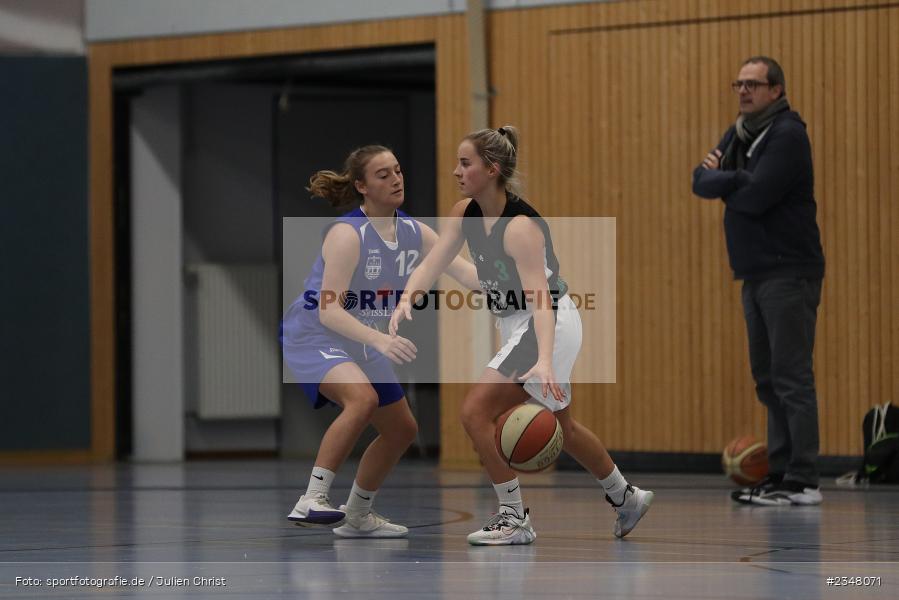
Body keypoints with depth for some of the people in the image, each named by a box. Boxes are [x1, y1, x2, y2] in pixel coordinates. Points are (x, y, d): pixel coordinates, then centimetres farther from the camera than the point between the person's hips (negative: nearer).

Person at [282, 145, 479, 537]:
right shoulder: (347, 234, -25)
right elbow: (329, 311, -31)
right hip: (313, 337, -9)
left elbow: (466, 272, -7)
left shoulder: (413, 233, -3)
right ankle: (311, 501, -34)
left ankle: (357, 517, 32)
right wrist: (380, 340, -45)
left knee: (402, 430, 14)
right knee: (363, 398, -36)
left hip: (362, 343, 9)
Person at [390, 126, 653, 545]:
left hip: (548, 326, -9)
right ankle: (626, 498, 41)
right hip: (516, 325, 9)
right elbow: (432, 263, -9)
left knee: (476, 411, -15)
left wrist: (544, 361, -49)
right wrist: (406, 299, -30)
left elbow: (539, 298, -36)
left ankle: (514, 518, -6)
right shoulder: (466, 213, -2)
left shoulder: (520, 226, -27)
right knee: (560, 426, 24)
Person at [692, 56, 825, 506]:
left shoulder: (787, 135, -12)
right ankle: (779, 473, 16)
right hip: (756, 272, 9)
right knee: (768, 379, 11)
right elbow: (702, 182, 7)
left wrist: (721, 181, -2)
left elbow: (754, 196, -21)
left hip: (788, 272, -9)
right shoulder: (739, 133, 15)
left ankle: (803, 482, -11)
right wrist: (734, 180, -13)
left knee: (792, 378, -10)